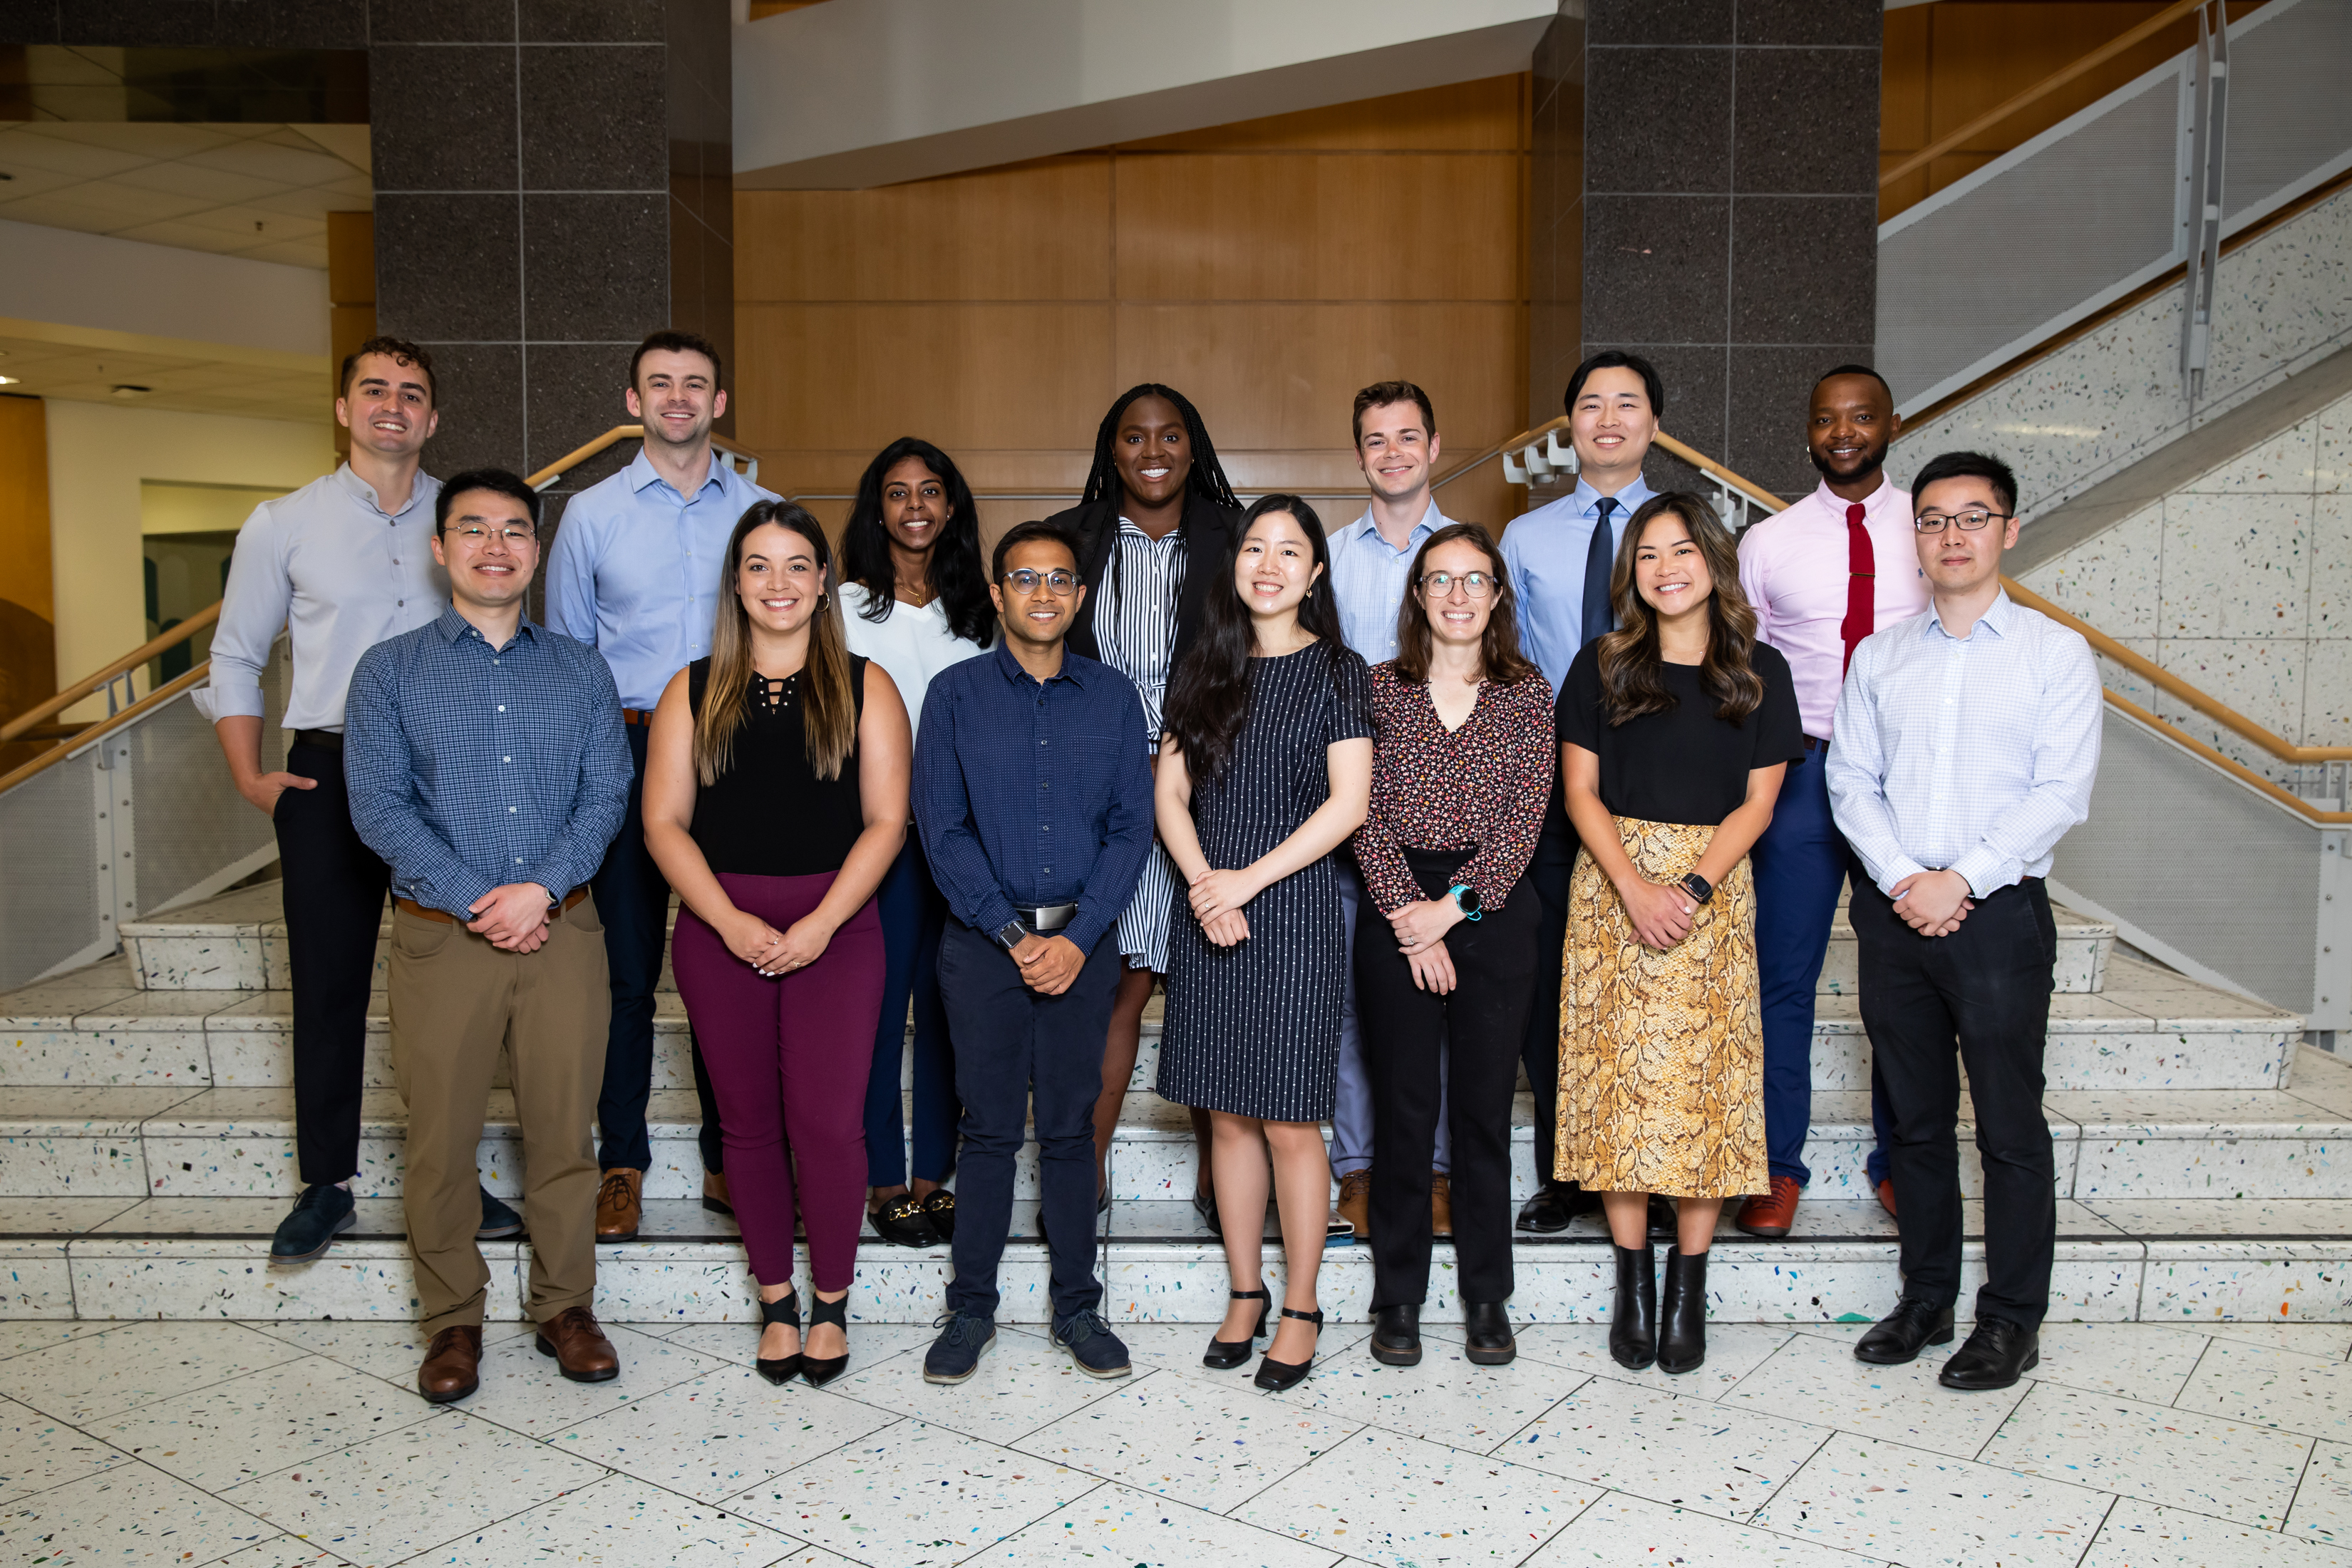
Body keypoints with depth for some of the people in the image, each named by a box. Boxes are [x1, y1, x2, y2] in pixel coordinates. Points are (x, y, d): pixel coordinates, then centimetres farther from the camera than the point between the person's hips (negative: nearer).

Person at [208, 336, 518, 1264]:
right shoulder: (283, 524, 5)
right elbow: (236, 656, 9)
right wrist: (251, 777, 0)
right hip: (330, 775, -1)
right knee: (329, 984, 4)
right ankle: (325, 1186, 16)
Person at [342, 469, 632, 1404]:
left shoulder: (578, 670, 11)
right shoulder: (390, 670, 6)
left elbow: (607, 792, 2)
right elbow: (377, 805, -4)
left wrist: (541, 889, -14)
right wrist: (478, 902, -14)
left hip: (562, 932, 1)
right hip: (440, 934, -1)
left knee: (563, 1129, 6)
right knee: (439, 1136, 4)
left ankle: (564, 1309, 21)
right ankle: (452, 1321, 21)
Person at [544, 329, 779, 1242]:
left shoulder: (763, 513, 9)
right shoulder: (591, 514, 7)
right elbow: (566, 653, 10)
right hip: (627, 755, -1)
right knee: (626, 965, 1)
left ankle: (729, 1161, 16)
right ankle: (622, 1165, 13)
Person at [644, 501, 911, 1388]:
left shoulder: (864, 687, 4)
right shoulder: (694, 691, 8)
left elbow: (885, 821, -2)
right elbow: (664, 823, 2)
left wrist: (820, 924, -12)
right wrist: (731, 921, -10)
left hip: (835, 927, -2)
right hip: (721, 931, 2)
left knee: (829, 1122, -6)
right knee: (750, 1123, 8)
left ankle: (831, 1301, 14)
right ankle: (776, 1299, 24)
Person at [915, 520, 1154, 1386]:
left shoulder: (1113, 696, 6)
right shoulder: (956, 693, 2)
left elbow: (1131, 827, 1)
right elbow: (941, 829, -4)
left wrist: (1078, 938, -9)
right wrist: (1012, 934, -11)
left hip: (1083, 940, 1)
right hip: (984, 937, -1)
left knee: (1071, 1128, 7)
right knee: (988, 1128, 5)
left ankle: (1077, 1307, 19)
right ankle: (971, 1308, 18)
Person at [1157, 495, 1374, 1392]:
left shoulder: (1337, 671, 0)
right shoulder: (1205, 670, 10)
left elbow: (1348, 803, -8)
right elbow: (1170, 793, 6)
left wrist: (1246, 880, -13)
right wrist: (1204, 886, -10)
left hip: (1295, 913, -4)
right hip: (1207, 915, 4)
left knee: (1289, 1121, 0)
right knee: (1227, 1113, 10)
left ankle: (1301, 1310, 15)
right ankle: (1244, 1294, 24)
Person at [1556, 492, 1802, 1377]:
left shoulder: (1759, 672, 4)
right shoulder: (1601, 667, 4)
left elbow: (1757, 802, 2)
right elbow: (1581, 791, 1)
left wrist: (1692, 888, -12)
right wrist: (1635, 886, -12)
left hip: (1715, 888, 0)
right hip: (1614, 884, 0)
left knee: (1705, 1078, -1)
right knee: (1619, 1072, 0)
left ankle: (1689, 1286, 10)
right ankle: (1633, 1279, 11)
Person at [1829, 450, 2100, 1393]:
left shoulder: (2054, 653, 0)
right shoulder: (1878, 658, 10)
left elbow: (2060, 794, -8)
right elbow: (1851, 781, 4)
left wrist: (1963, 881, -15)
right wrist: (1902, 879, -10)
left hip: (1998, 914, -3)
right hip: (1894, 915, 3)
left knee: (2010, 1124, 3)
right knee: (1915, 1117, 12)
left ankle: (2012, 1320, 15)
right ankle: (1925, 1299, 24)